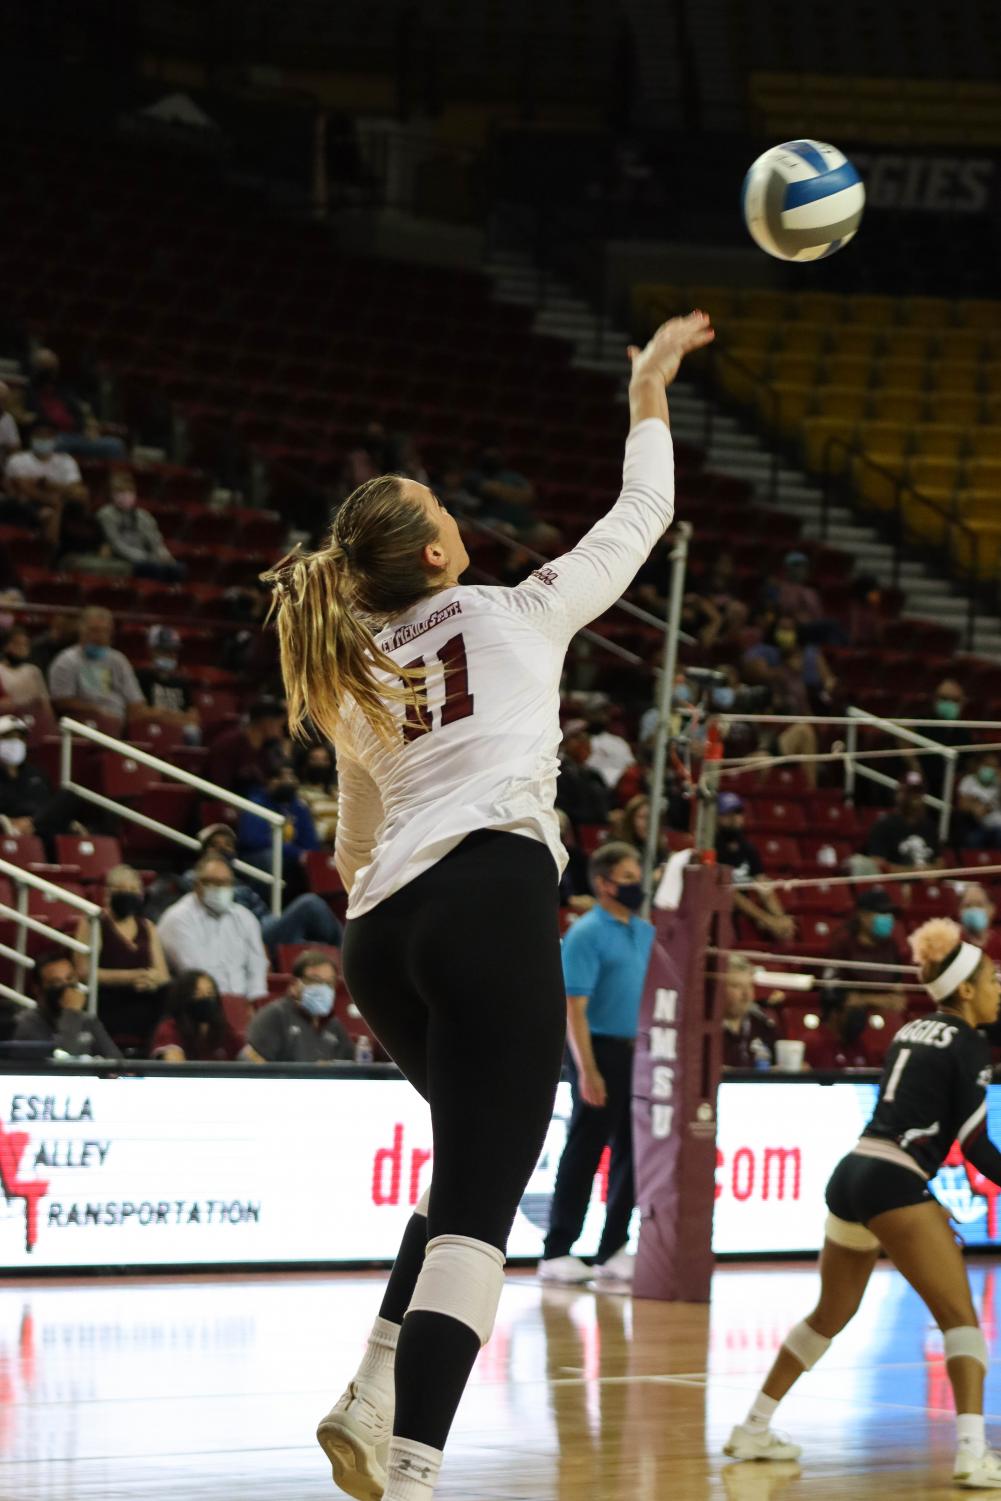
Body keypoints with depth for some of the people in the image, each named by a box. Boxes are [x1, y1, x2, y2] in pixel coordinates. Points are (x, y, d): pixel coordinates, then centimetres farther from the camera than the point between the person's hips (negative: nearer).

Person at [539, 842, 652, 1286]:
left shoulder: (646, 932, 13)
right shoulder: (586, 934, -9)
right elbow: (574, 1007, -14)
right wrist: (587, 1070, -20)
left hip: (638, 1051, 7)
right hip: (601, 1049, -7)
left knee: (632, 1151, 7)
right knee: (584, 1152, -4)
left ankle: (612, 1251, 14)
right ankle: (557, 1253, 2)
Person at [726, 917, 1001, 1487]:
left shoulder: (914, 1031, 18)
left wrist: (927, 1199, 24)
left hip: (851, 1176, 8)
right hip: (895, 1185, -8)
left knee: (830, 1316, 22)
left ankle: (753, 1430, 27)